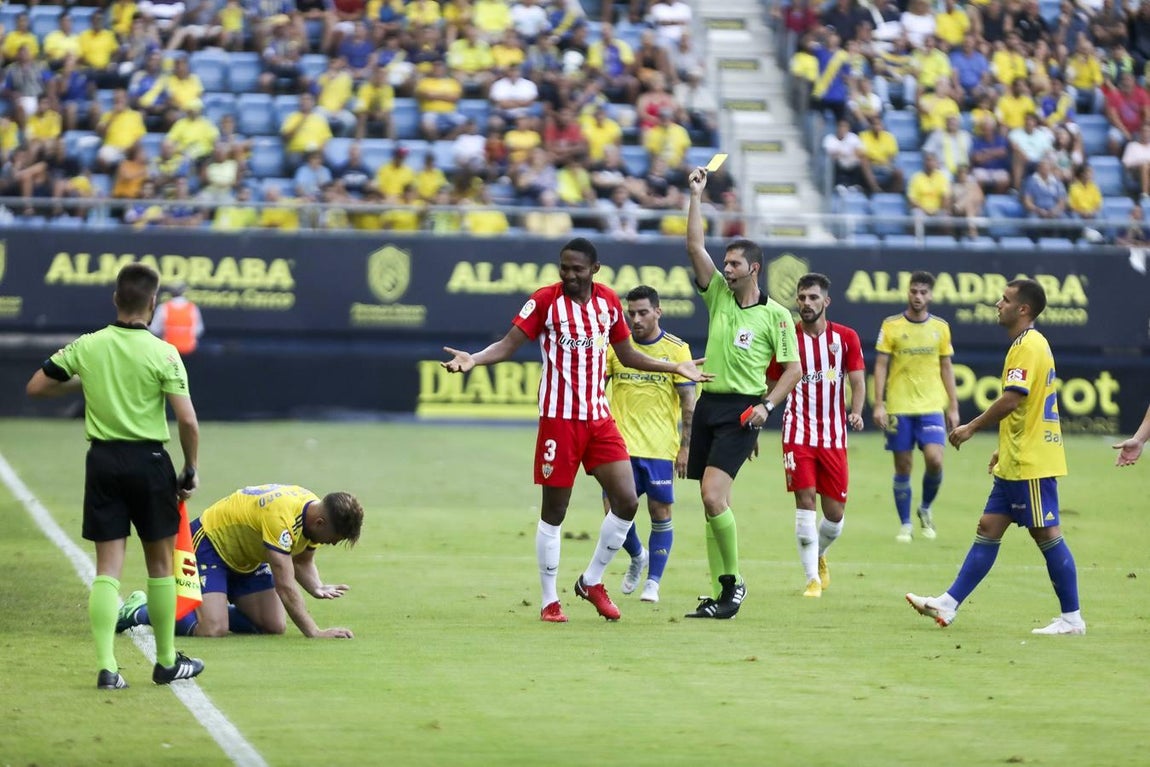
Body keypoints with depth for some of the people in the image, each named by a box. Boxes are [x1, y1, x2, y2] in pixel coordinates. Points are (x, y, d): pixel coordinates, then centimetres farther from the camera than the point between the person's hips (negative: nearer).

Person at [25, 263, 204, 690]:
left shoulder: (86, 347, -1)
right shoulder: (162, 354, -10)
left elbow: (36, 387, 7)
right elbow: (187, 419, -14)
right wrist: (191, 470, -1)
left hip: (102, 461, 3)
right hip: (149, 460, -2)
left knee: (108, 569, 4)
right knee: (160, 563, 12)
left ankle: (106, 667, -6)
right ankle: (167, 663, 22)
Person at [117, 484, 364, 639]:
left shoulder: (315, 512, -9)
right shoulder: (281, 517, -36)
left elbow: (302, 562, 7)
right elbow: (285, 585, -36)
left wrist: (318, 588, -15)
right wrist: (315, 633, -36)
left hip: (247, 558, 9)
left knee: (274, 626, -3)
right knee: (213, 630, -25)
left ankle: (209, 609, 16)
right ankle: (140, 611, -3)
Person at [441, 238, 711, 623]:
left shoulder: (608, 301, 6)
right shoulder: (545, 300, -7)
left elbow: (627, 355, 19)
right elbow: (508, 345, -8)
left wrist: (676, 367, 20)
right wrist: (473, 359, -25)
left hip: (599, 418, 5)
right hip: (559, 419, -5)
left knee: (626, 501, -2)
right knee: (553, 512, 0)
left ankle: (592, 581, 17)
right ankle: (549, 602, 11)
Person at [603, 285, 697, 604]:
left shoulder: (677, 349, -2)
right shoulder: (615, 345, 3)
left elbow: (688, 403, -1)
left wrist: (685, 447, -6)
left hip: (661, 447, -2)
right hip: (621, 444, 2)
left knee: (660, 512, 0)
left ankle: (652, 583, 9)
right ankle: (638, 557, 26)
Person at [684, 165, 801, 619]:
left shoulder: (775, 316, -1)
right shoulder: (719, 296, 10)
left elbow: (793, 369, 1)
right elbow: (695, 246, 5)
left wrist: (767, 406, -11)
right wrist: (696, 196, 2)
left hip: (742, 412, -5)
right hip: (709, 406, 5)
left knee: (713, 496, -20)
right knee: (713, 503, 4)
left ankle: (733, 581, -8)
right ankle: (719, 594, 8)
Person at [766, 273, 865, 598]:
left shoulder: (845, 337, 3)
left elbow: (857, 381, 0)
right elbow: (771, 385, 9)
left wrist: (856, 413, -19)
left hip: (834, 435, 1)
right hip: (798, 433, -1)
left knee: (834, 513, 3)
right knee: (805, 501, -13)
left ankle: (818, 555, 34)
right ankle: (813, 578, -5)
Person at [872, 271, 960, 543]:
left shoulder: (940, 327, 7)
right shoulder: (891, 325, 0)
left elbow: (946, 368, 12)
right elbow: (881, 365, 1)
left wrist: (953, 407, 8)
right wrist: (878, 405, -7)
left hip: (932, 407, 1)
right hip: (898, 408, -1)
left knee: (935, 459, -14)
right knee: (903, 467, 1)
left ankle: (926, 509, 12)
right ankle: (905, 525, 13)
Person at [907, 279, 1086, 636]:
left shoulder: (1029, 345, -15)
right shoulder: (1028, 344, 16)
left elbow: (1012, 399, -24)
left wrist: (972, 428, -15)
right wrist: (1004, 448, 25)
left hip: (1031, 463, -10)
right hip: (1016, 462, 10)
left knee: (1047, 534, -5)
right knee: (988, 529, 8)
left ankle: (1072, 618, 1)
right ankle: (948, 605, 7)